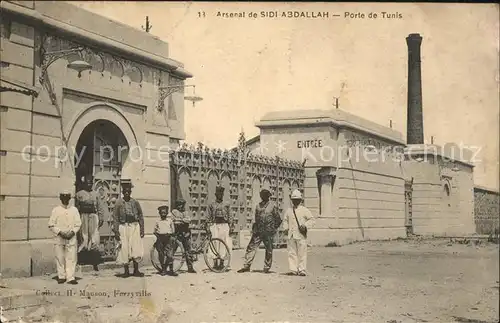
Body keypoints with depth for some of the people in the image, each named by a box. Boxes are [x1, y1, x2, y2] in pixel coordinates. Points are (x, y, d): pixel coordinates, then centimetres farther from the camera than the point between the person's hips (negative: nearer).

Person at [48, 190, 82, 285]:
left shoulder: (74, 210, 7)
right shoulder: (56, 210, 3)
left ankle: (71, 277, -2)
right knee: (60, 258, 3)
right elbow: (51, 225, 1)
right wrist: (60, 232, -10)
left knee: (71, 258, -4)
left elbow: (78, 224, 8)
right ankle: (61, 277, 14)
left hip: (71, 238, 1)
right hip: (59, 238, -1)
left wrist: (72, 232, -7)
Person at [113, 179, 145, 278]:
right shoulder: (119, 203, 2)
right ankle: (126, 271, 12)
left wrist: (142, 229, 3)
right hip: (123, 227, -1)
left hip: (134, 226, 1)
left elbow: (141, 216, 9)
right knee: (124, 249, 1)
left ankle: (136, 270, 8)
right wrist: (116, 231, -5)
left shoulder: (135, 202, 6)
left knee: (136, 248, -2)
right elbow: (115, 218, 2)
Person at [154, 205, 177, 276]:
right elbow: (155, 231, 15)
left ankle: (171, 270, -1)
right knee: (161, 255, 3)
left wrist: (169, 234, -7)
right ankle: (163, 269, 15)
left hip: (168, 238, -1)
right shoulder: (158, 222, 9)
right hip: (160, 238, 1)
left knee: (170, 254, -7)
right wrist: (157, 235, -3)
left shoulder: (170, 220, 7)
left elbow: (173, 230, 8)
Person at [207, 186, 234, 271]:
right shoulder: (212, 205, 11)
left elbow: (229, 217, 9)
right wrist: (208, 226, 0)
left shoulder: (226, 205, 12)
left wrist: (231, 226, -1)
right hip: (215, 225, -1)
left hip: (224, 225, 1)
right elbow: (209, 218, 10)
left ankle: (222, 263, 5)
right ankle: (215, 263, 2)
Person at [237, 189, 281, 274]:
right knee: (251, 247, -2)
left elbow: (278, 219, 2)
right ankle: (247, 266, 3)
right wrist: (255, 228, 11)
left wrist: (273, 228, -1)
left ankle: (267, 268, 14)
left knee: (269, 250, 3)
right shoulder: (258, 206, 13)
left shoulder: (273, 205, 0)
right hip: (258, 231, 4)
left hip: (268, 232, -4)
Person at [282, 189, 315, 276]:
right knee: (292, 253, 2)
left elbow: (311, 219, 2)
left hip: (301, 235, -4)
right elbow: (285, 220, 25)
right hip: (291, 235, 4)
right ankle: (293, 270, 6)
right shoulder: (289, 210, 15)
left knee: (302, 253, -4)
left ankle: (302, 270, 0)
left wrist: (305, 226, -12)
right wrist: (285, 228, 9)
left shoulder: (304, 210, 3)